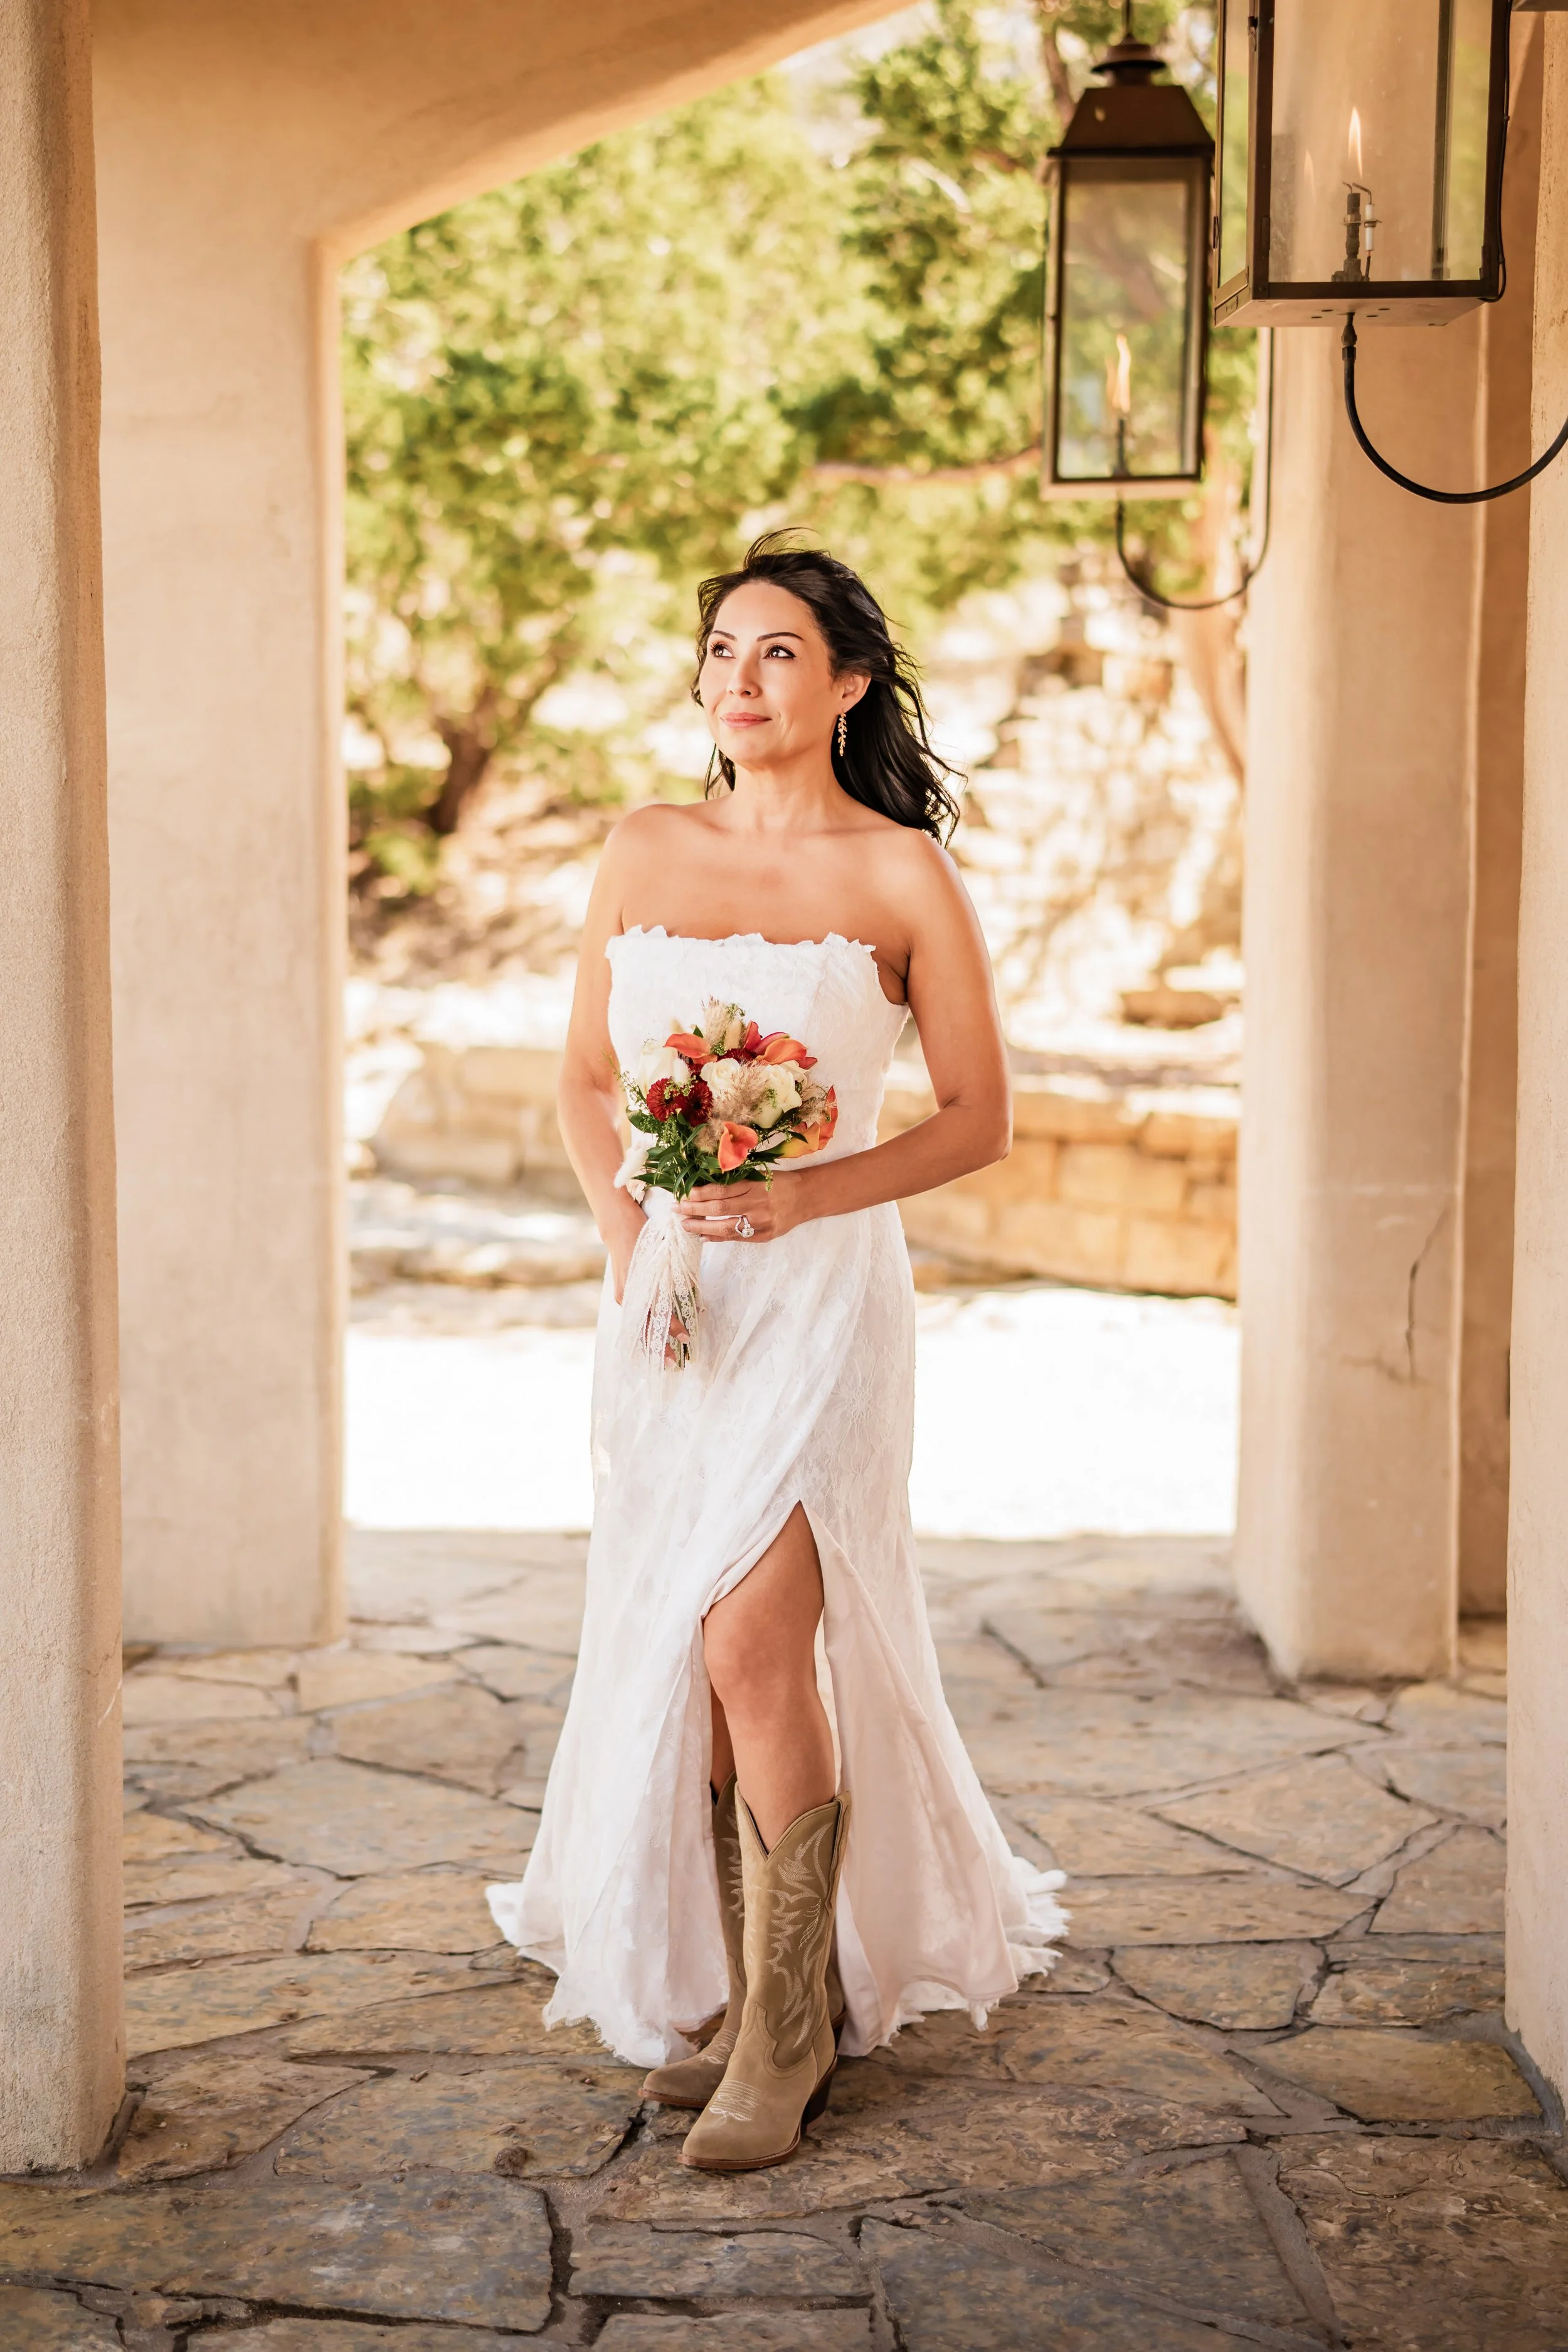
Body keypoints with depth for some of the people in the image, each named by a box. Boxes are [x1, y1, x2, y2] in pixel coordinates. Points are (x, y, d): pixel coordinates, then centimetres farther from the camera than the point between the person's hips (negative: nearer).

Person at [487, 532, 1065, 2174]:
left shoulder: (903, 879, -3)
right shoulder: (643, 854, 8)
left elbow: (980, 1120, -2)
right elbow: (586, 1077, 14)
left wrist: (806, 1195, -15)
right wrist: (621, 1222, -4)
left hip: (818, 1296, -4)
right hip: (661, 1295, 5)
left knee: (753, 1636, -13)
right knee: (686, 1653, 8)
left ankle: (787, 2027, 1)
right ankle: (742, 1988, 23)